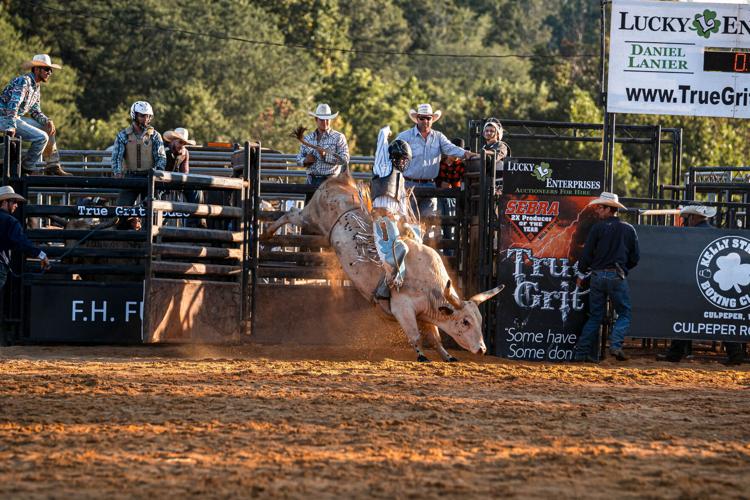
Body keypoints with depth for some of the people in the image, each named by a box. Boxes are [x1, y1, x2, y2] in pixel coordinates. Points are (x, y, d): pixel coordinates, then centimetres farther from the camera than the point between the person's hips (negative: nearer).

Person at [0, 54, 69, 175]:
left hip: (16, 118, 10)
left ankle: (53, 166, 15)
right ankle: (25, 168, -7)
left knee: (48, 128, 15)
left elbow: (35, 111, 18)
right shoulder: (24, 81, -17)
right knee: (41, 137, -18)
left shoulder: (37, 87, 14)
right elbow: (13, 104, -28)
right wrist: (11, 127, -36)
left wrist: (48, 121, -2)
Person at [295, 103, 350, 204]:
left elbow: (345, 159, -8)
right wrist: (305, 161, -7)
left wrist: (326, 156, -18)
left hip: (330, 180, -4)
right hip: (312, 181, 4)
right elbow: (299, 159, 17)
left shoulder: (338, 138, 1)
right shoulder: (307, 138, 15)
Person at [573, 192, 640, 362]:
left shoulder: (598, 227, -2)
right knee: (624, 314, 7)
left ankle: (581, 352, 7)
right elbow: (635, 258, 9)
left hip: (598, 276, 1)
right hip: (617, 277, -1)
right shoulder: (629, 229, 5)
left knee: (595, 316, 10)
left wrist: (581, 273, 14)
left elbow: (586, 254, -1)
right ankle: (615, 345, -15)